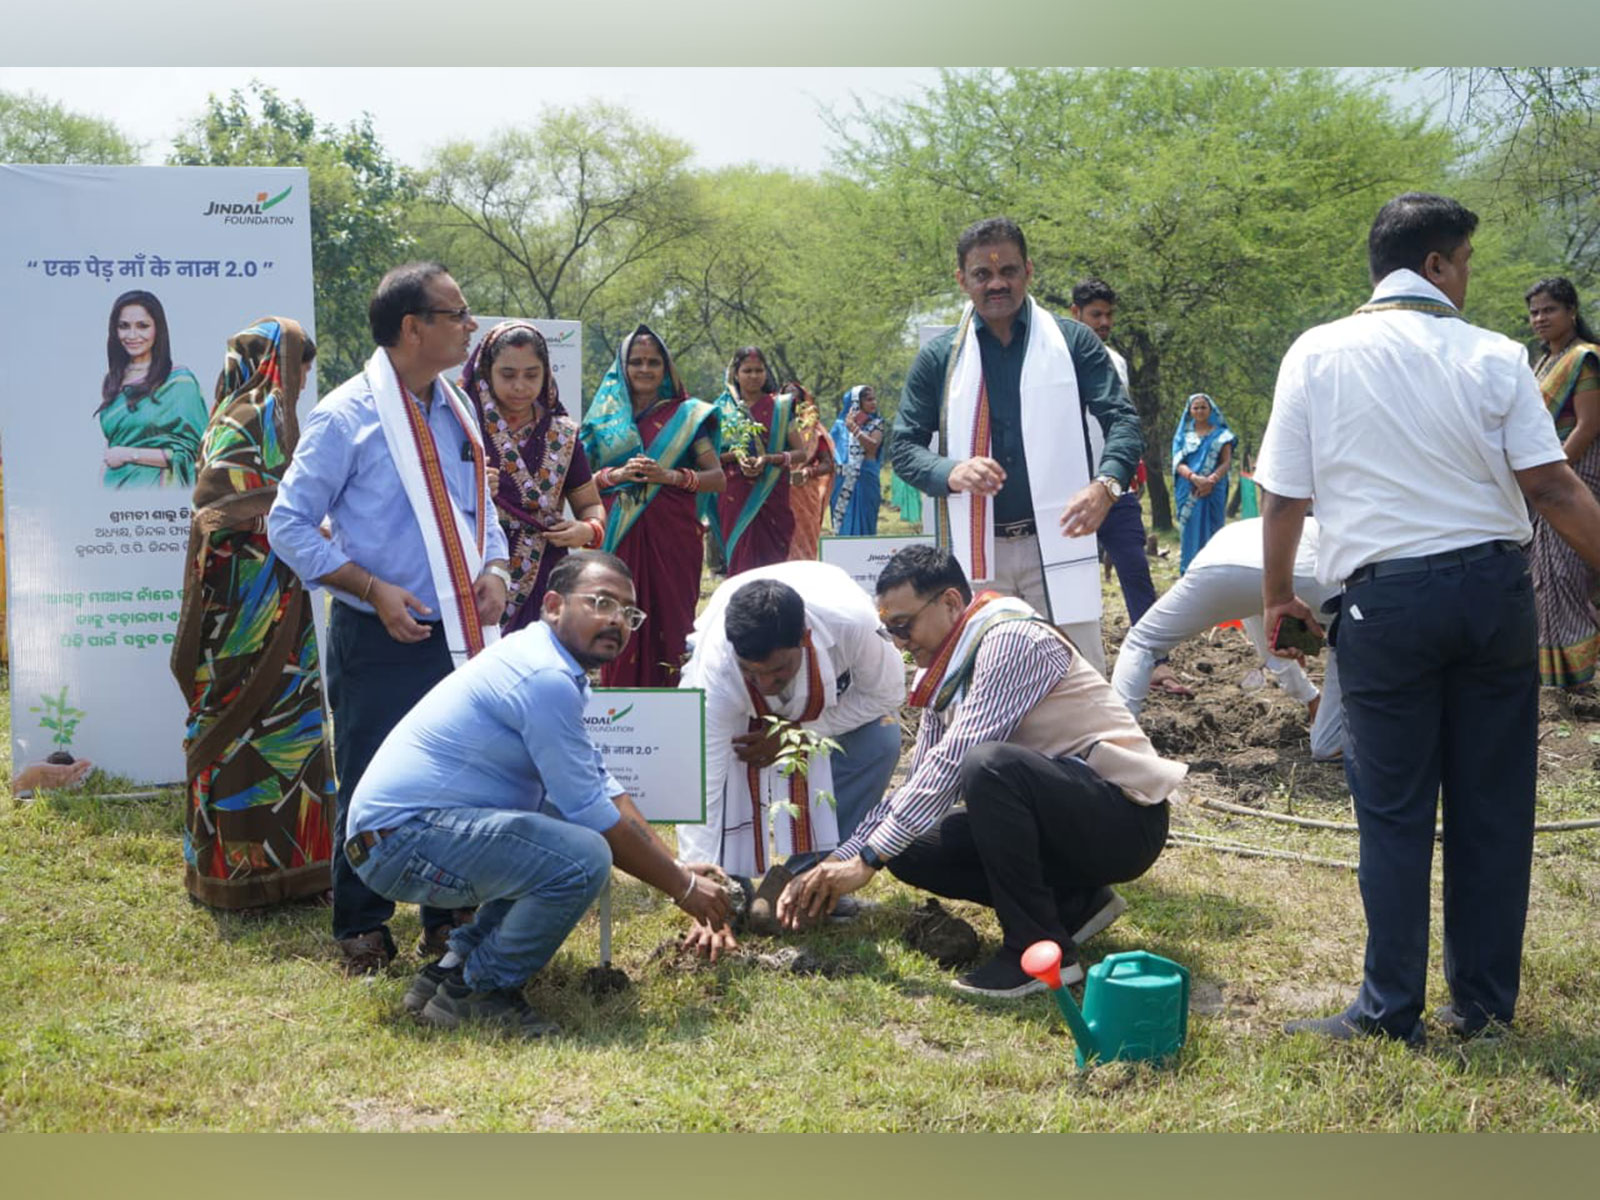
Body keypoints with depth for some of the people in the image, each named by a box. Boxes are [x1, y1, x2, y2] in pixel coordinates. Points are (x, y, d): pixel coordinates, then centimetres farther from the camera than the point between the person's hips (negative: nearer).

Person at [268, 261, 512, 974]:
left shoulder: (456, 411, 11)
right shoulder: (346, 416, -10)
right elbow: (290, 525, -10)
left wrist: (493, 569, -1)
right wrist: (374, 589, -18)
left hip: (460, 634, 6)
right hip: (381, 641, -6)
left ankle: (450, 918, 26)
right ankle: (362, 930, 17)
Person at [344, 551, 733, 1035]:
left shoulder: (542, 662, 16)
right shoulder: (545, 678, -17)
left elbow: (604, 789, 18)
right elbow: (596, 814, -15)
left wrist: (675, 865, 10)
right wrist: (682, 887, -4)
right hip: (401, 836, -11)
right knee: (584, 857, -25)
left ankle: (455, 966, 15)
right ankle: (473, 992, -6)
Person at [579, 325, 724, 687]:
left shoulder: (685, 415, 8)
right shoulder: (605, 415, 12)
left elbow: (718, 478, 2)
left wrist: (669, 476, -12)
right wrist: (616, 475, -10)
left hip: (671, 538, -1)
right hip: (618, 537, 1)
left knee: (671, 619, -3)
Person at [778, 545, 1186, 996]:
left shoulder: (1013, 639, -18)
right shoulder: (945, 676, 10)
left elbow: (952, 763, -25)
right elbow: (918, 784, 12)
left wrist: (867, 860, -23)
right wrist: (838, 861, 1)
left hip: (1127, 821, -9)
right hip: (1062, 816, 9)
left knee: (989, 764, -34)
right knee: (909, 849, 0)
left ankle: (1043, 950, -20)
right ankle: (1074, 904, 7)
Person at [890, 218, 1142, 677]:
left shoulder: (1072, 342, 4)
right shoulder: (938, 357, 8)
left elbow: (1122, 421, -1)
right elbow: (903, 446, 8)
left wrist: (1105, 484, -23)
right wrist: (951, 473, -15)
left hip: (1058, 544, -1)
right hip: (975, 553, 2)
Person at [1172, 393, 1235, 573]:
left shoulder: (1221, 434, 10)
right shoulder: (1183, 435, 13)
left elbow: (1226, 461, 1)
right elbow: (1178, 463, 2)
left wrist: (1211, 480, -17)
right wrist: (1194, 477, -19)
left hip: (1213, 491, -1)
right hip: (1188, 492, 1)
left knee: (1211, 531, -3)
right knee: (1190, 531, -2)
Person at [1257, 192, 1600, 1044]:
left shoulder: (1318, 355, 0)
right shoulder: (1493, 358, -1)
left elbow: (1282, 495, 2)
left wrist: (1277, 595, 15)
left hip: (1384, 597, -1)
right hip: (1492, 584, 1)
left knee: (1393, 811, 6)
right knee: (1494, 803, 11)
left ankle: (1391, 1011, 10)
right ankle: (1484, 1000, 19)